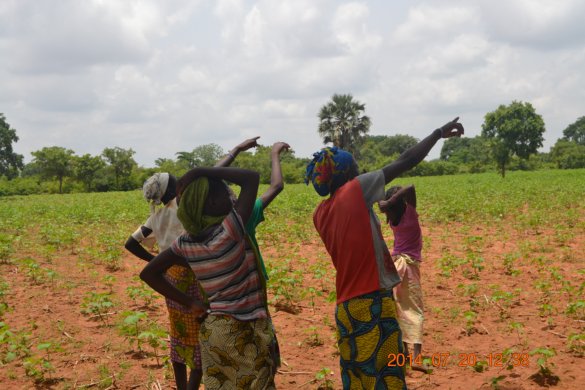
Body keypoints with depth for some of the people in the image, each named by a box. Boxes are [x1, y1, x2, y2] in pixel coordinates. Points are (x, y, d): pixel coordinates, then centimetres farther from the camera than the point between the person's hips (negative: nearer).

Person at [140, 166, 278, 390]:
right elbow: (252, 178, -15)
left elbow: (149, 273, 6)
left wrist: (191, 303, 5)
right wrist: (200, 172, -14)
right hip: (243, 330, -6)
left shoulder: (187, 242, -2)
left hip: (211, 329, 7)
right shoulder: (229, 230, -19)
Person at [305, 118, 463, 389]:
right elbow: (406, 161, -5)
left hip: (346, 307, 8)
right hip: (372, 305, -8)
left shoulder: (320, 214, 10)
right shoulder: (355, 190, -9)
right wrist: (440, 132, 5)